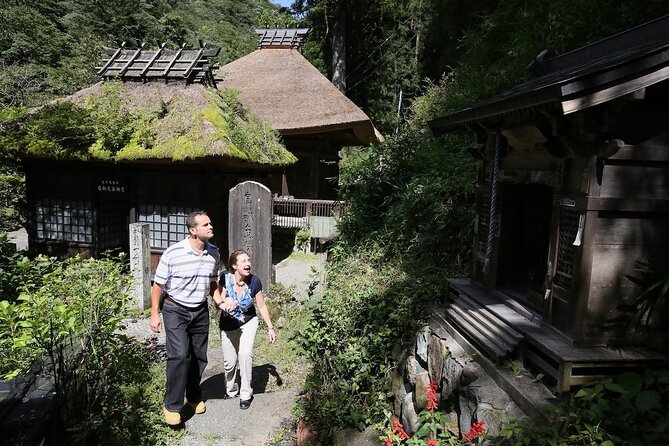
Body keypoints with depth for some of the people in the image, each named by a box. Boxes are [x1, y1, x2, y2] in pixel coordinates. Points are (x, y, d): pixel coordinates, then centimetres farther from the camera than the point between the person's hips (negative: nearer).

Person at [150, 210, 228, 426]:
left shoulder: (214, 253, -3)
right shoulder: (173, 254, -18)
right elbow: (158, 285, -8)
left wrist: (220, 301, -4)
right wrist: (155, 314, -7)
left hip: (200, 310, 5)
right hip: (175, 310, -4)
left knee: (199, 357, 11)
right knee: (179, 355, -13)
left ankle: (194, 396, 33)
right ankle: (172, 405, 4)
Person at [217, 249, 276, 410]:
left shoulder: (254, 281, -20)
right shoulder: (225, 278, -23)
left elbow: (262, 306, -8)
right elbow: (219, 302, -21)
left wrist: (270, 328, -4)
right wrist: (225, 305, -45)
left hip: (248, 323, 0)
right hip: (228, 325, 1)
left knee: (245, 354, -19)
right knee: (230, 362, 6)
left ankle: (246, 394, 1)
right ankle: (231, 391, 36)